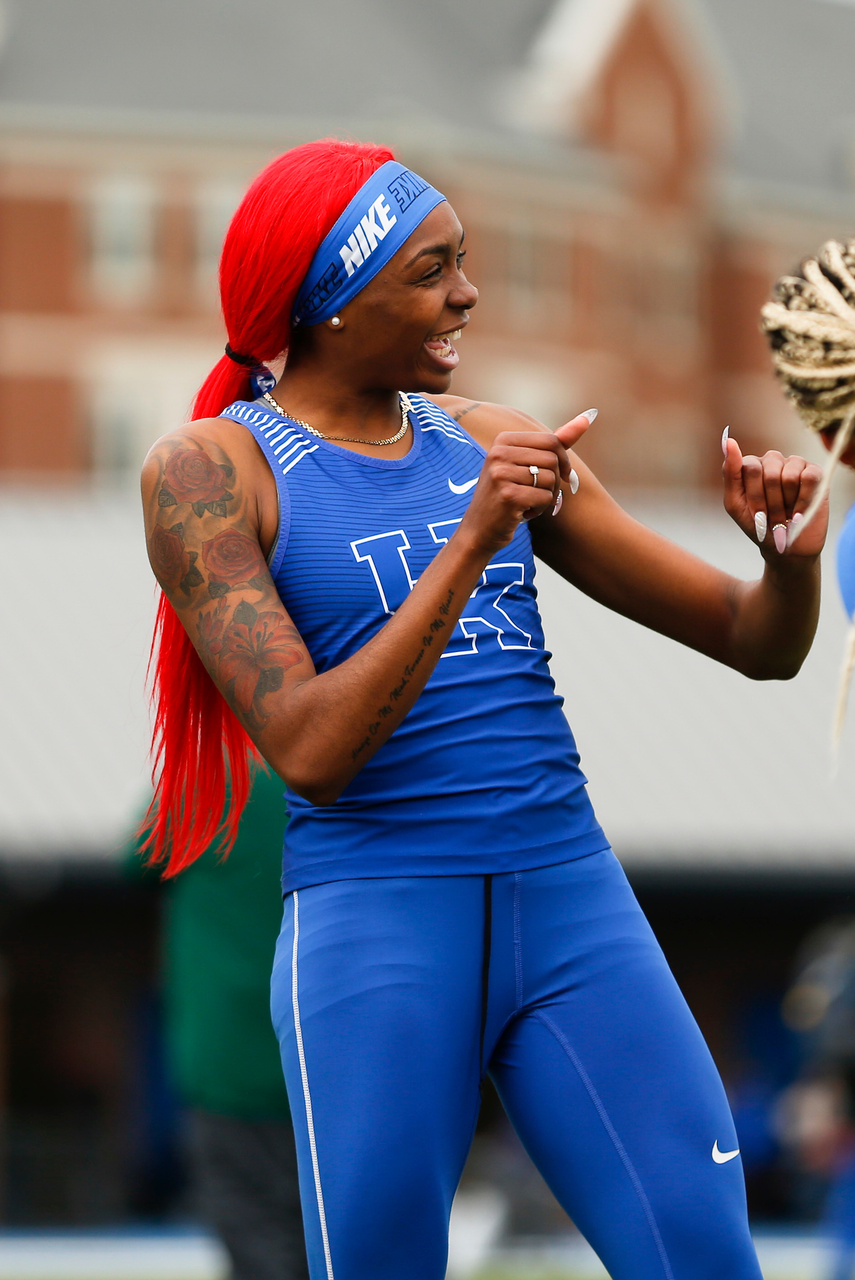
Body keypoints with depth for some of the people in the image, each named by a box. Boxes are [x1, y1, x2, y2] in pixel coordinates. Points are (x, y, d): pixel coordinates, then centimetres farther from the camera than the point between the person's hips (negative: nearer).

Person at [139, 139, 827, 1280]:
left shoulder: (492, 444, 12)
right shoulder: (210, 469, -1)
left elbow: (758, 643, 15)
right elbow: (309, 752, -13)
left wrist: (791, 551, -8)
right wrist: (471, 542, -19)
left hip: (572, 897, 4)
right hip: (376, 920, -4)